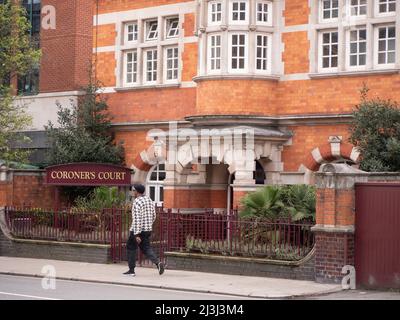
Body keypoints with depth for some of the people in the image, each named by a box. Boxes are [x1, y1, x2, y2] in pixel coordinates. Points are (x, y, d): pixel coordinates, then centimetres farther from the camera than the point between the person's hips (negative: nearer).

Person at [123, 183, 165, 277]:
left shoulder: (137, 202, -16)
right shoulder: (150, 200, 10)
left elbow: (136, 219, -21)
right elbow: (153, 216, 16)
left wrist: (137, 235, -23)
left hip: (137, 230, -7)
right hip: (148, 230, 7)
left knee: (131, 248, 9)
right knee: (146, 248, 11)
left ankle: (131, 270, 13)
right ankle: (158, 262, -13)